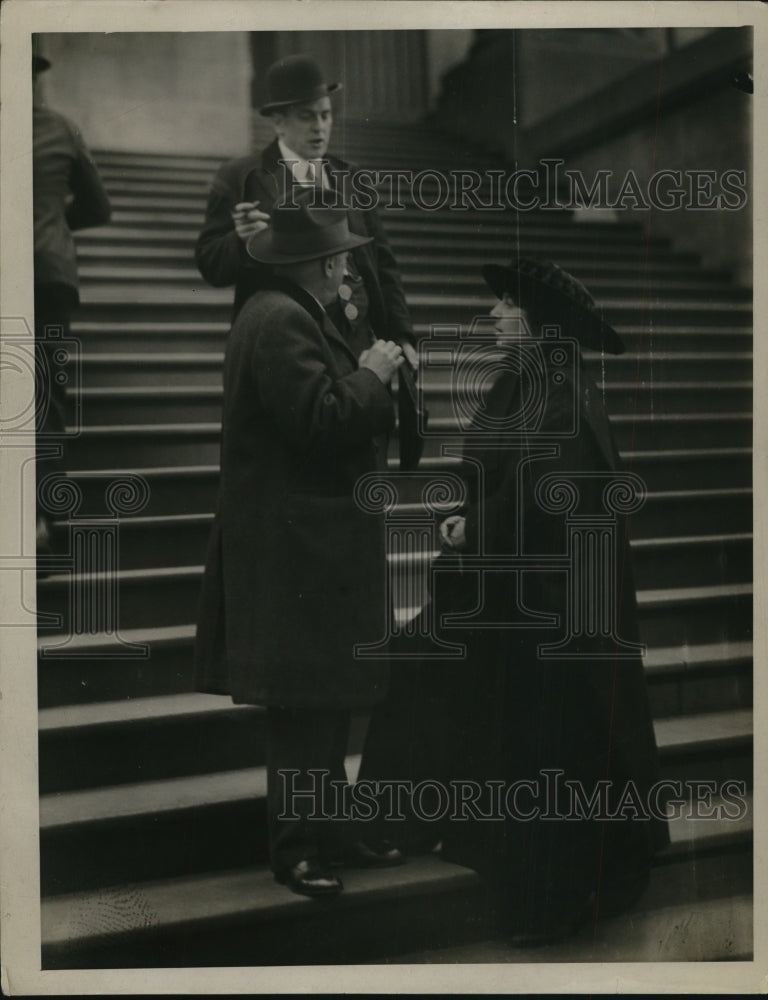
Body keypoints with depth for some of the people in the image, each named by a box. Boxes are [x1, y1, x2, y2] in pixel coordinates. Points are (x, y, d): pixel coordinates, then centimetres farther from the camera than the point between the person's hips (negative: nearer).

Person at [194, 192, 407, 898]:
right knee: (305, 701, -3)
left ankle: (330, 830, 26)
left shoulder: (294, 314, 16)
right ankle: (296, 848, 9)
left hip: (315, 541, 11)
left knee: (329, 696, 15)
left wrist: (368, 374, 8)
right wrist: (372, 375, -11)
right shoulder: (281, 321, -17)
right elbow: (318, 420, -24)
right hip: (297, 547, -11)